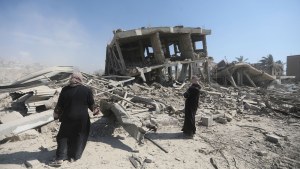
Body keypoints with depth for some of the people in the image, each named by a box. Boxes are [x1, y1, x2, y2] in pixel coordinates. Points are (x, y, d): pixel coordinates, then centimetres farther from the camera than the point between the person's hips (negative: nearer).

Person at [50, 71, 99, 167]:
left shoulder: (65, 90, -4)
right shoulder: (87, 90, -5)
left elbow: (59, 105, 1)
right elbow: (91, 105, 1)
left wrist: (56, 114, 18)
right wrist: (95, 110, 21)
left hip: (68, 118, 0)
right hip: (82, 118, 0)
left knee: (63, 137, 15)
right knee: (79, 137, 15)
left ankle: (60, 158, 9)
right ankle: (73, 156, 23)